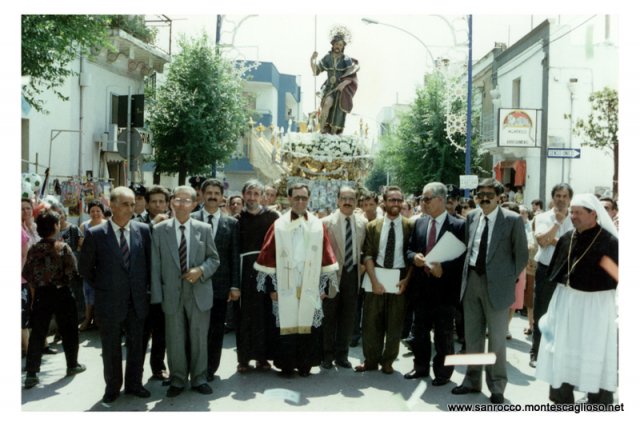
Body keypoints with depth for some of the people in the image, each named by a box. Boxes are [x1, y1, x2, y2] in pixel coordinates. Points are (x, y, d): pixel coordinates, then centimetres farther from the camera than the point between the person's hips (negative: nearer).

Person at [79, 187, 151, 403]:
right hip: (110, 302, -2)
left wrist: (143, 286, 6)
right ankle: (112, 388, 26)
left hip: (137, 301, 2)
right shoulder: (95, 234, -8)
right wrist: (101, 287, 3)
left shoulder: (142, 230, -2)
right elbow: (85, 267, 1)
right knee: (111, 349, 11)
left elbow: (149, 261, 9)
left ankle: (134, 384, 29)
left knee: (136, 346, 13)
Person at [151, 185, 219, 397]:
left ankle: (199, 379, 24)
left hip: (199, 293, 1)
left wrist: (201, 270, -14)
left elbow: (214, 259, 7)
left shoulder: (204, 229, 3)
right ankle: (177, 380, 22)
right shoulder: (159, 230, 1)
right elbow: (155, 265, 0)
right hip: (172, 294, 0)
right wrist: (156, 295, -5)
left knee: (199, 338, 9)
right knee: (175, 340, 7)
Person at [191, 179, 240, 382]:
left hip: (220, 284, 1)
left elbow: (235, 256, 4)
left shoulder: (231, 223, 6)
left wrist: (235, 285, -2)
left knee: (216, 330, 6)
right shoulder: (190, 220, 1)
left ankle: (210, 369, 18)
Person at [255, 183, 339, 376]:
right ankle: (286, 365, 15)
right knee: (286, 326, 3)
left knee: (308, 325, 4)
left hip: (310, 288, 1)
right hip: (285, 288, -1)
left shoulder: (318, 226, 5)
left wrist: (325, 286, 1)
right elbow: (268, 257, 1)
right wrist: (271, 286, -3)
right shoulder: (279, 226, 2)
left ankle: (305, 364, 17)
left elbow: (326, 258, 6)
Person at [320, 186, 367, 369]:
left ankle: (342, 354, 22)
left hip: (353, 274, 3)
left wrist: (362, 268, 1)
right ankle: (327, 355, 19)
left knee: (348, 316, 9)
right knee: (329, 315, 7)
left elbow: (365, 249, 9)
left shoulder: (362, 222, 3)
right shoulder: (326, 222, -7)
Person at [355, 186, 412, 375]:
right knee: (371, 321, 5)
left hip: (399, 279, -1)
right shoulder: (373, 226, 4)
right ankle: (371, 360, 17)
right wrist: (374, 280, -11)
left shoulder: (410, 226, 1)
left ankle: (388, 361, 19)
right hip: (376, 277, 1)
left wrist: (406, 280, -9)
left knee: (395, 322, 5)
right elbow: (367, 255, -1)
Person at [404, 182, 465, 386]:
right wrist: (414, 256, -9)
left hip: (444, 287, -5)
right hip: (422, 286, 5)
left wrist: (443, 268, -22)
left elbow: (464, 257, -10)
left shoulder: (458, 226, -9)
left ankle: (442, 372, 20)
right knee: (420, 331, 15)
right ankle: (421, 367, 30)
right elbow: (409, 249, 13)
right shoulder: (419, 223, 9)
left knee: (443, 335, 7)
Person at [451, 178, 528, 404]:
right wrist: (465, 273, 7)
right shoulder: (471, 217, 6)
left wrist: (510, 279, -4)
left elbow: (521, 254, -1)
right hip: (472, 280, 5)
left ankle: (497, 386, 18)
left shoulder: (512, 220, -7)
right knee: (472, 335, 14)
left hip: (496, 284, -4)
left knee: (496, 338, 5)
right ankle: (472, 380, 28)